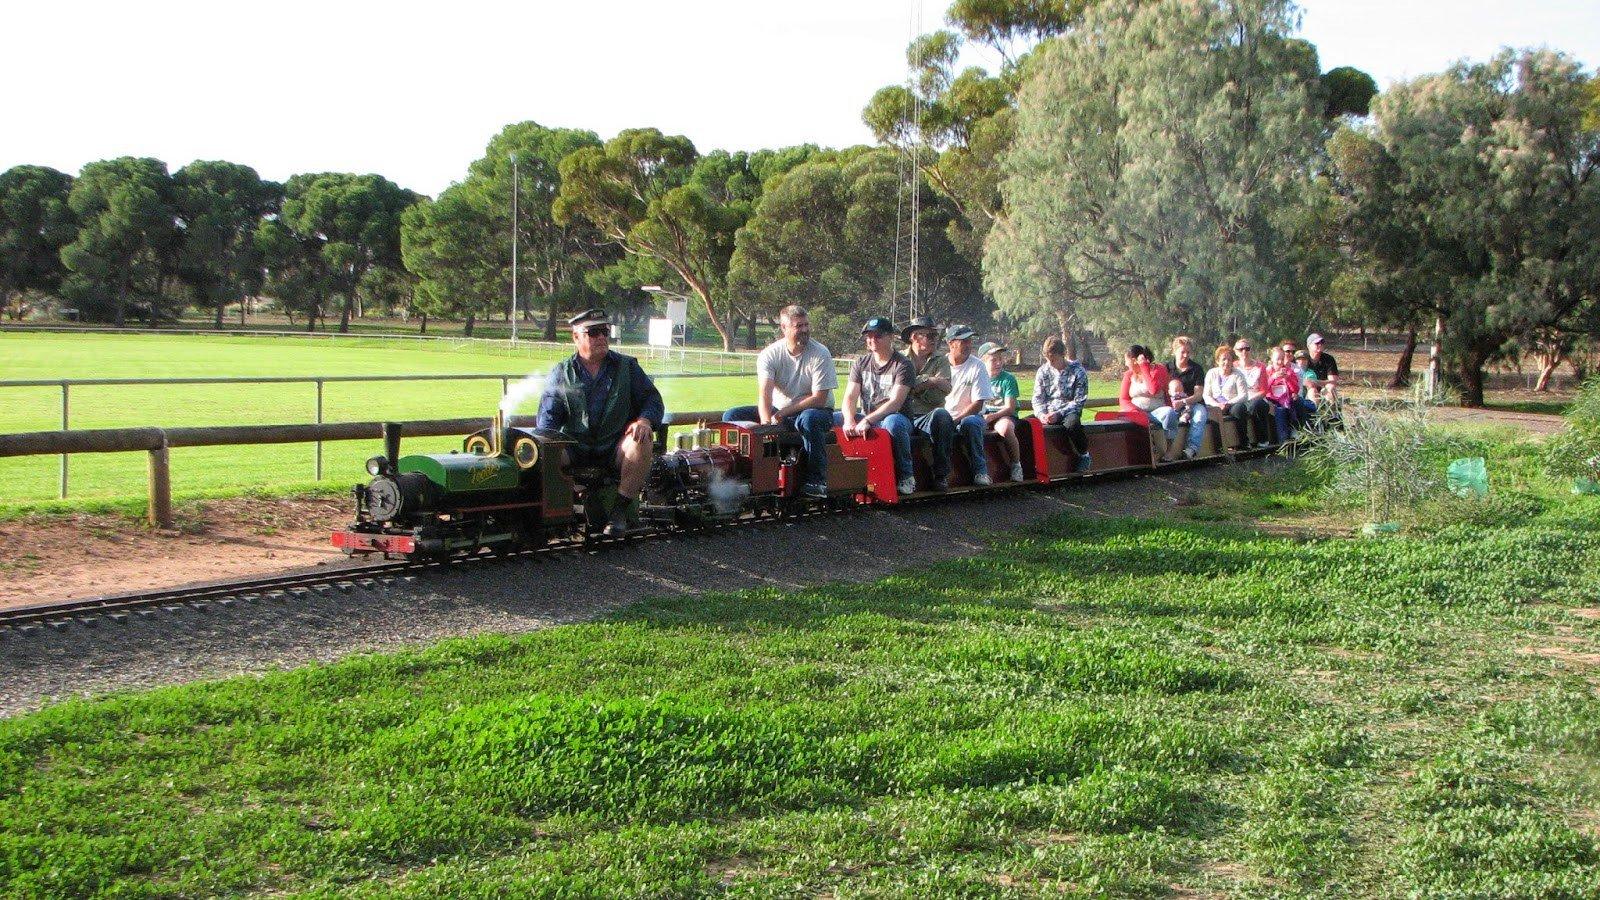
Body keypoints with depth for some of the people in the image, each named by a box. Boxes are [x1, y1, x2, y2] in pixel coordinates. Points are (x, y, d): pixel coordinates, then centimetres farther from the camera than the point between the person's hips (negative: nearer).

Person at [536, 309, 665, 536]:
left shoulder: (627, 366, 12)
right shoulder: (560, 374, 11)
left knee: (642, 440, -33)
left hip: (616, 449, 0)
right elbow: (548, 417, 6)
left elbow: (652, 399, 9)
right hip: (576, 448, 0)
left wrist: (645, 421, -15)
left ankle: (622, 509, -25)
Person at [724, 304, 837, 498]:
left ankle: (816, 480, -32)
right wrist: (766, 422, -39)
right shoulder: (770, 354, -7)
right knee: (732, 416, -12)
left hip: (817, 411, -4)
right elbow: (764, 393, -20)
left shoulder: (820, 355, -14)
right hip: (778, 411, 4)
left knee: (808, 420, -40)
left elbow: (819, 399, -17)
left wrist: (782, 413, -21)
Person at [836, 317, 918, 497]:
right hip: (865, 419, 5)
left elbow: (895, 403, -18)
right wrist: (849, 421, -21)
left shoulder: (902, 365, -6)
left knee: (893, 422, -41)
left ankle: (906, 476, -23)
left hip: (893, 417, -5)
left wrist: (868, 421, -30)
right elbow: (850, 397, 0)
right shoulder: (861, 363, 11)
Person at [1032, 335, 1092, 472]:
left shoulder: (1078, 372, -5)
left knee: (1072, 424, -40)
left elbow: (1079, 401, -8)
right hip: (1047, 413, 4)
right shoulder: (1043, 371, 7)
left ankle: (1084, 455, -14)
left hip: (1068, 412, -4)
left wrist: (1058, 414, -20)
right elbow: (1037, 398, 6)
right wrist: (1041, 414, -16)